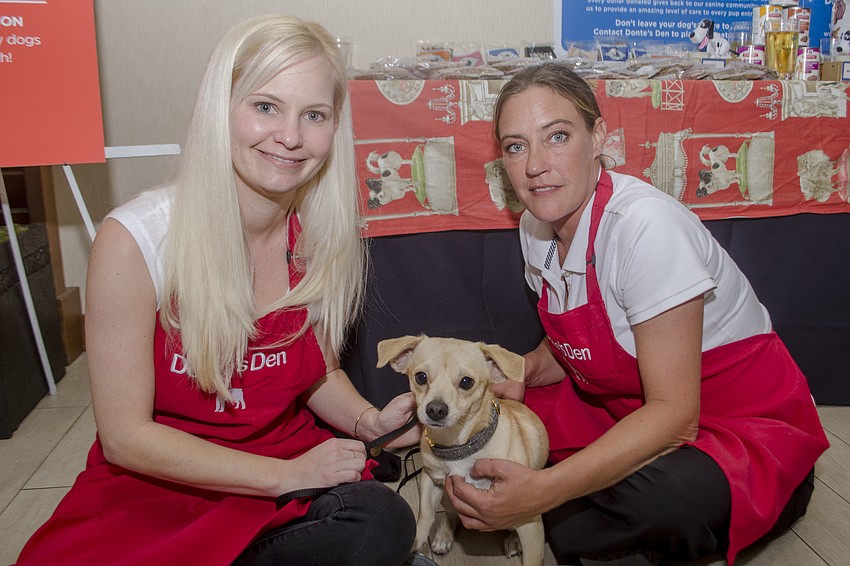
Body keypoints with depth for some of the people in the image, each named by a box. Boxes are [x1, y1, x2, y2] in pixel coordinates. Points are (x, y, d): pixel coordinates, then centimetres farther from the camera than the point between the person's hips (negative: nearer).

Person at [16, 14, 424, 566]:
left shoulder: (322, 236, -5)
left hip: (294, 468, 3)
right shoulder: (135, 238, -17)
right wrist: (285, 475, -18)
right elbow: (126, 435, -13)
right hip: (155, 487, -3)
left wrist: (368, 421, -11)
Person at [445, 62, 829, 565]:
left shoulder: (645, 225, -28)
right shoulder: (538, 228, -4)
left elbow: (674, 413, -29)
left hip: (745, 428, -6)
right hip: (632, 414, 6)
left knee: (659, 497, -37)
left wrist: (543, 491, -37)